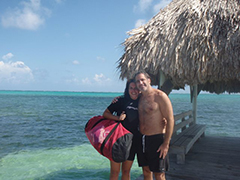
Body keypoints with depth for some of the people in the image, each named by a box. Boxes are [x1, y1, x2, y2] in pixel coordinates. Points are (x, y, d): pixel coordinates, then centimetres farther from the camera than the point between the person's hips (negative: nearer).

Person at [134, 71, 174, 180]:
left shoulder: (160, 96, -12)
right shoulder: (139, 97, 7)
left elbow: (170, 120, -13)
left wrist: (166, 143, -16)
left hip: (157, 139, -6)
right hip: (142, 139, 6)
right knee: (146, 171, 16)